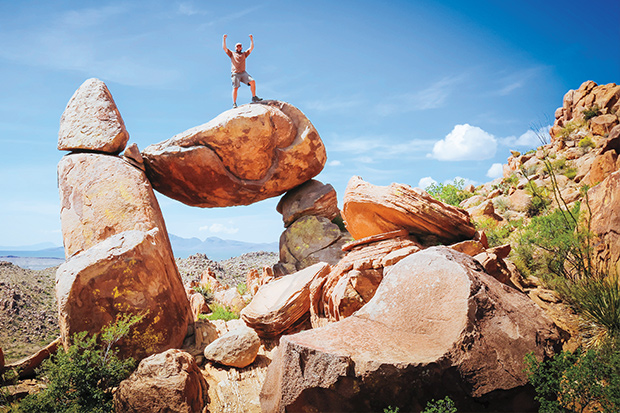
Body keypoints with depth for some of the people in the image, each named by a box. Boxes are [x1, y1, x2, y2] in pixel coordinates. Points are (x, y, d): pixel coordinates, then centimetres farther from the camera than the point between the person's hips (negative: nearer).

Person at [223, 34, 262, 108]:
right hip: (235, 74, -2)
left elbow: (251, 48, 15)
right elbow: (224, 48, 10)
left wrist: (251, 39, 6)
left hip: (243, 73, 2)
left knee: (252, 81, -16)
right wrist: (224, 39, 1)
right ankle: (234, 103, -6)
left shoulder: (244, 54, 23)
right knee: (235, 88, -12)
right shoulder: (232, 53, 18)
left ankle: (254, 97, -7)